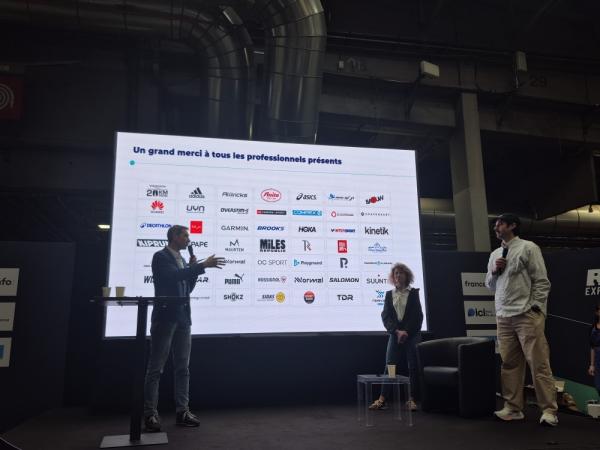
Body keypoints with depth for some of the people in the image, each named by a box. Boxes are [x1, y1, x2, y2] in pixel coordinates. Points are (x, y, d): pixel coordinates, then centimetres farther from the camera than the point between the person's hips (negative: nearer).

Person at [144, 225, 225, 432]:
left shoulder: (181, 260, 17)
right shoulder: (161, 256, -6)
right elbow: (174, 275, -23)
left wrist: (193, 268, 5)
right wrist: (202, 265, -24)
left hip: (183, 319, 8)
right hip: (165, 318, -8)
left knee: (183, 368, 8)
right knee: (155, 369, -1)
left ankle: (182, 412, 13)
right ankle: (150, 414, 6)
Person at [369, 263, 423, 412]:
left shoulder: (414, 293, 4)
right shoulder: (389, 294, 9)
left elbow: (418, 315, -2)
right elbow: (385, 316, 1)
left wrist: (406, 331, -11)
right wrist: (396, 331, -12)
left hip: (412, 335, -1)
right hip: (395, 335, 1)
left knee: (413, 367, 0)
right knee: (389, 366, -2)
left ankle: (412, 399, 9)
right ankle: (382, 399, -1)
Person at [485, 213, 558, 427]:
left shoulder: (528, 247, 0)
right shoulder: (495, 254, 18)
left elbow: (541, 281, -4)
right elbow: (489, 285, 22)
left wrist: (535, 308, -11)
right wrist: (494, 272, 2)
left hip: (526, 315, -6)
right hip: (503, 317, 6)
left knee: (539, 364, -3)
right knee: (509, 364, 7)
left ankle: (549, 410, 3)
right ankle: (513, 408, 14)